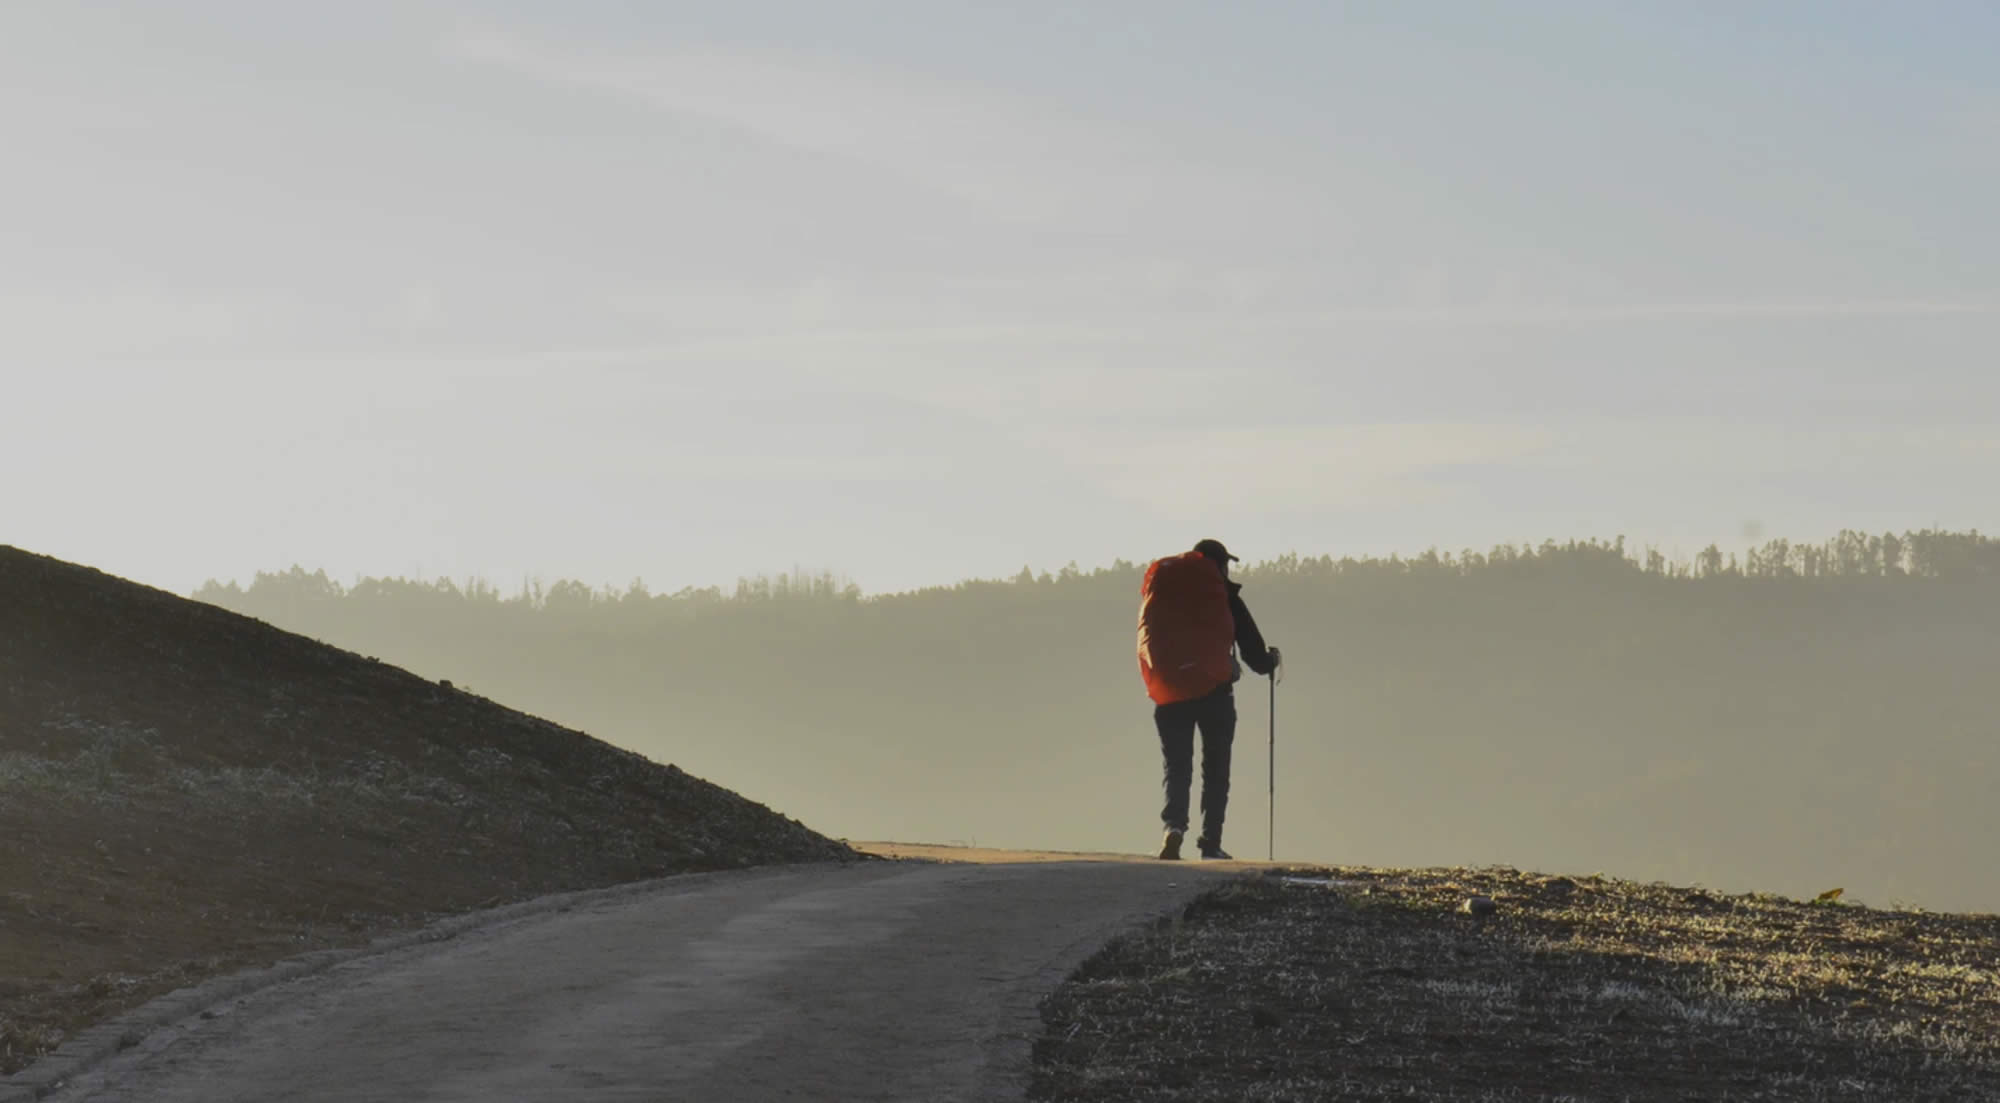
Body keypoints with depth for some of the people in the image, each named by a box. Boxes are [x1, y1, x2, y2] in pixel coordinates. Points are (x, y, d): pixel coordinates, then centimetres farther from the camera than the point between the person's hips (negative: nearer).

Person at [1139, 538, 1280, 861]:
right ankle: (1210, 842, 5)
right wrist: (1268, 662, 23)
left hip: (1170, 696, 2)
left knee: (1177, 766, 6)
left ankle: (1174, 825, -19)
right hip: (1215, 692, -2)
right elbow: (1250, 644, 3)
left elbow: (1147, 644, 11)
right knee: (1215, 768, 9)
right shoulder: (1224, 597, -2)